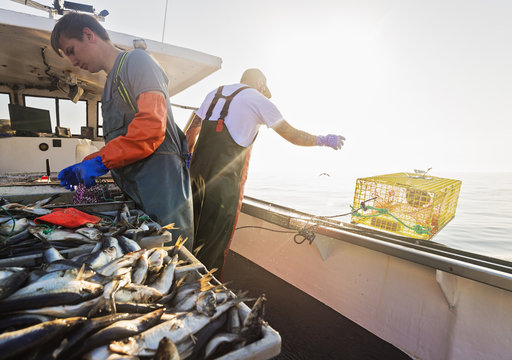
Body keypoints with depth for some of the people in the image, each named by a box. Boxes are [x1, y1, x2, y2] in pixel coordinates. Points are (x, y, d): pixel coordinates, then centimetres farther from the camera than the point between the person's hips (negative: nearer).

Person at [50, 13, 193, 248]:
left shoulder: (136, 60, 1)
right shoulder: (111, 85, 29)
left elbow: (152, 126, -16)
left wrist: (101, 161, -11)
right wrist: (86, 165, 14)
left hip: (161, 188, -9)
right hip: (136, 193, 9)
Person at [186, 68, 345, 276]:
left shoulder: (215, 93, 21)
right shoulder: (258, 99, 3)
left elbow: (191, 131, 21)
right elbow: (294, 136, 4)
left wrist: (188, 158, 29)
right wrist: (324, 140, 17)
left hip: (198, 170, 7)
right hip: (225, 179, -7)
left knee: (192, 231, 18)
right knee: (215, 241, 4)